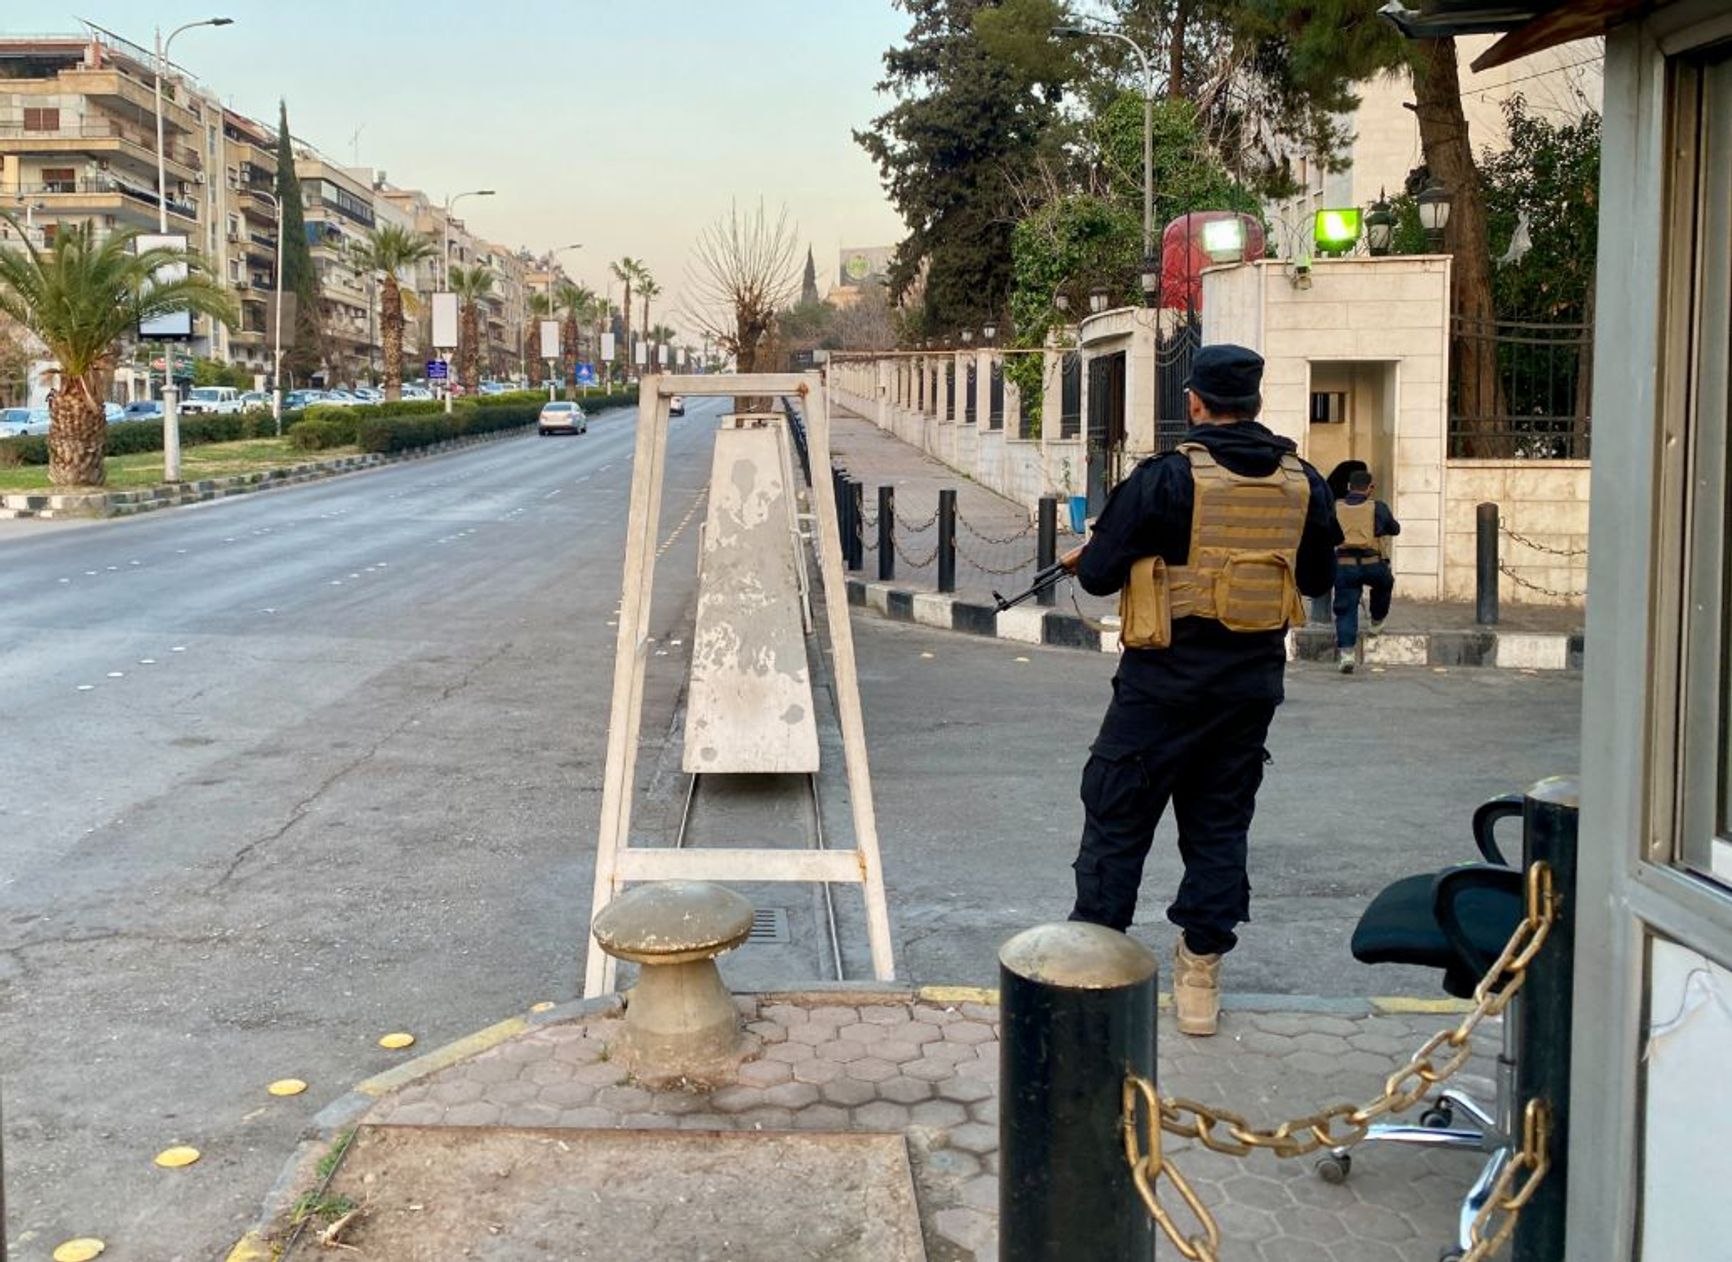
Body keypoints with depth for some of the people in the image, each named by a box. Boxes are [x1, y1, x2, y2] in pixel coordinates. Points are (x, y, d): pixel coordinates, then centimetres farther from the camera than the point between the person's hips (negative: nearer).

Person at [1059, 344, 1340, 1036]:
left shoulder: (1165, 479, -13)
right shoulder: (1303, 483, 1)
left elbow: (1099, 573, -9)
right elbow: (1319, 579, 14)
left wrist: (1083, 559, 13)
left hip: (1167, 677, -4)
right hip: (1253, 681, 4)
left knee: (1119, 816, 7)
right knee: (1220, 823, 13)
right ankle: (1200, 978, 16)